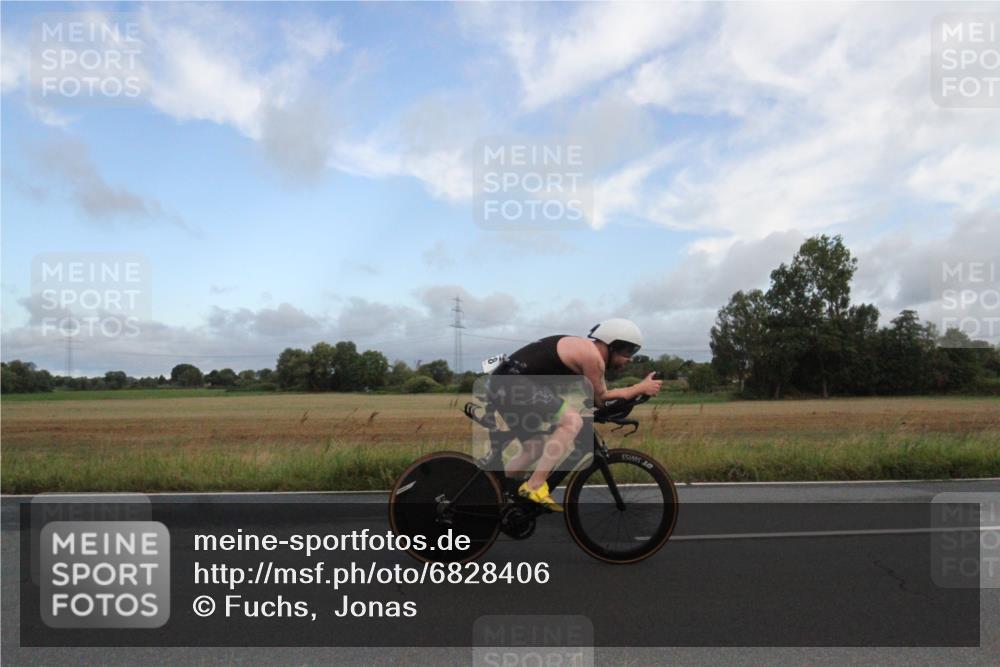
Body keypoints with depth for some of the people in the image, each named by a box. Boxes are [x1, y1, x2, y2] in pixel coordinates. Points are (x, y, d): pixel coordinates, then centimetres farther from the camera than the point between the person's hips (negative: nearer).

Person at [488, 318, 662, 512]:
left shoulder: (584, 349, 19)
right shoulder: (592, 355, -10)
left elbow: (598, 396, 22)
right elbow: (601, 399, -1)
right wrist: (642, 388, 5)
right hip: (516, 381, -11)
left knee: (534, 448, 19)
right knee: (572, 421, -19)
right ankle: (535, 486, -17)